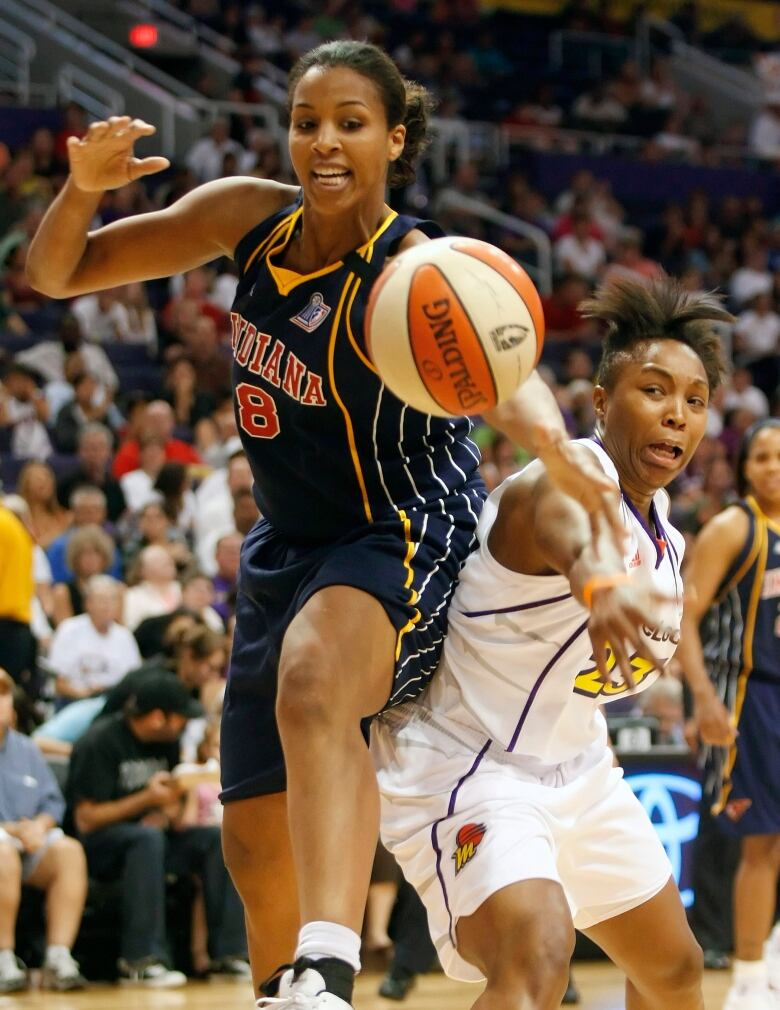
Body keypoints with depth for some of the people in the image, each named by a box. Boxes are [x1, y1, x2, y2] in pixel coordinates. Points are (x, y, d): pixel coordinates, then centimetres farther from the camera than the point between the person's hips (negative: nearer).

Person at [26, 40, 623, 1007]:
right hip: (287, 549, 7)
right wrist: (85, 188, -20)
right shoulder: (249, 216, -4)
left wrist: (546, 435, -66)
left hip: (403, 541, -7)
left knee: (313, 678, -40)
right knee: (257, 842, 12)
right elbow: (57, 274, 2)